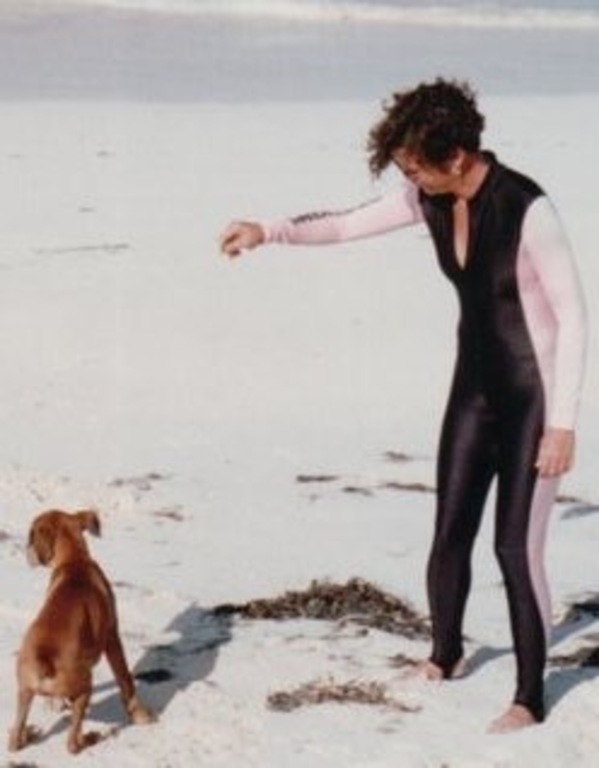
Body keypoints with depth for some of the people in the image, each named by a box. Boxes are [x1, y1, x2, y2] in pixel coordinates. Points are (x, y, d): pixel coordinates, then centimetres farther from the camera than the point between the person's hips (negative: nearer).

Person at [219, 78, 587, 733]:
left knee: (516, 547, -5)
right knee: (449, 536, 10)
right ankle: (444, 655, 35)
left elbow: (573, 315, -22)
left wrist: (562, 423, -22)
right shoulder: (432, 199, -5)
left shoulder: (527, 209, -26)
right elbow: (346, 225, 8)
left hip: (535, 392, -6)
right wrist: (267, 231, -7)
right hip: (475, 385, 6)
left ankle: (530, 697, 10)